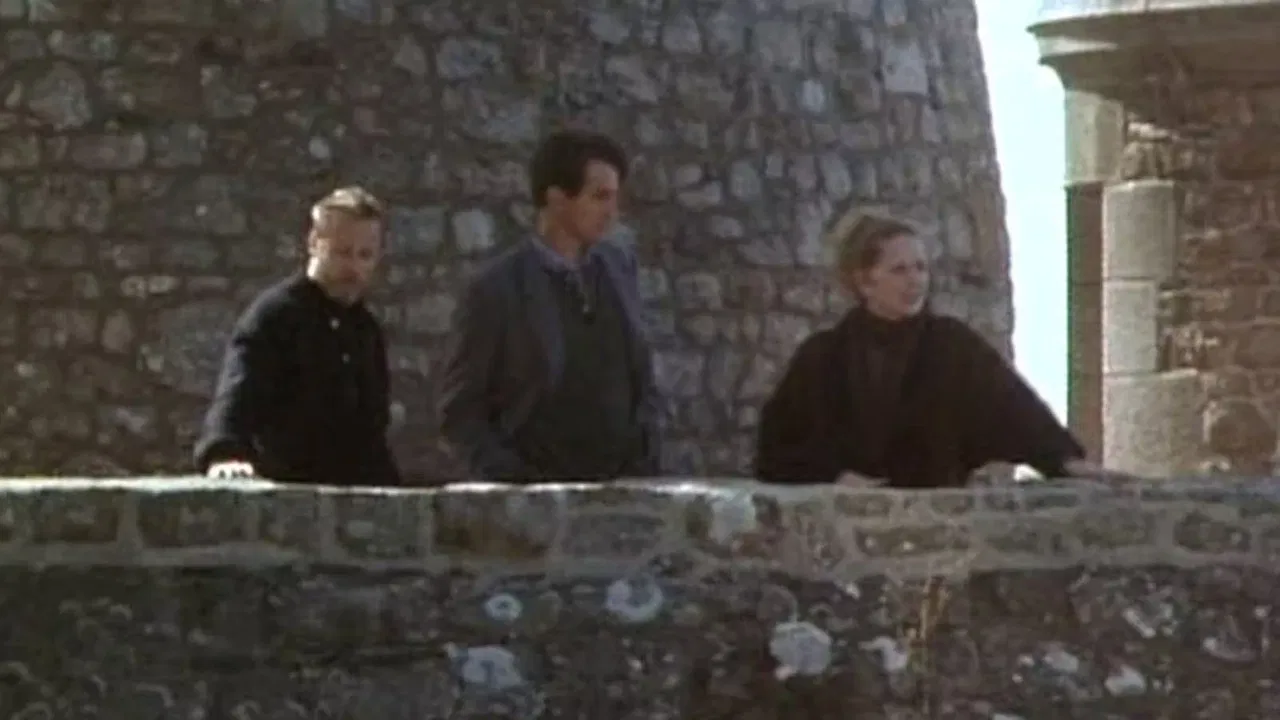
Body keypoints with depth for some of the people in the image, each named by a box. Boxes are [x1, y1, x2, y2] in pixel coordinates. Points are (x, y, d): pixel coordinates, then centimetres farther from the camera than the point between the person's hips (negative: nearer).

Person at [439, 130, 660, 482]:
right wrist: (513, 483, -13)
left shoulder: (620, 264, 7)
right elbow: (459, 412, -3)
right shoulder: (496, 288, -8)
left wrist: (647, 462, 4)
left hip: (624, 486, 4)